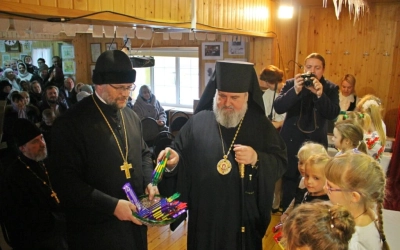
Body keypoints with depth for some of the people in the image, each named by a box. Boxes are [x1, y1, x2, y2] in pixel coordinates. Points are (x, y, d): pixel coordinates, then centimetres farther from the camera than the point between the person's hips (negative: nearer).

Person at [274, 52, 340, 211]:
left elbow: (333, 114, -13)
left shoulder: (331, 88, 0)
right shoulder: (291, 84, -2)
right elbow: (278, 107, -14)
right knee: (289, 180, 11)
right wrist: (295, 90, -28)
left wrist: (320, 94, -27)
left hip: (316, 143, 0)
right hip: (291, 142, 0)